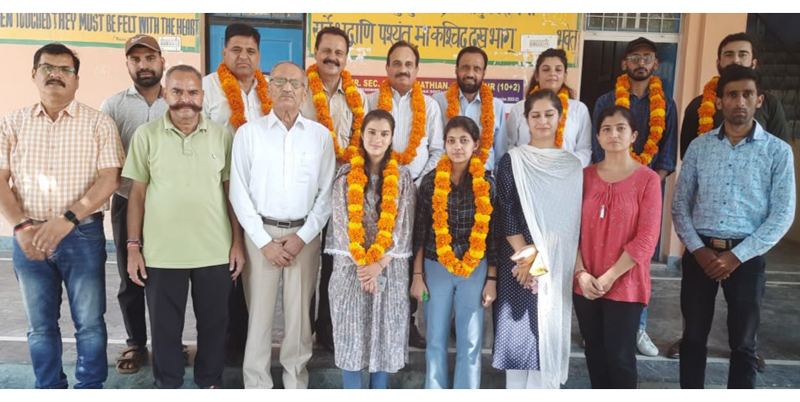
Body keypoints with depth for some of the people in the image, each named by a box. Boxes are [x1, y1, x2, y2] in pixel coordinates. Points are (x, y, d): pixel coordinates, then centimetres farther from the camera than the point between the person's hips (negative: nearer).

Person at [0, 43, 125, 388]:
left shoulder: (99, 123, -1)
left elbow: (110, 178, -9)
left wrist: (68, 219, -20)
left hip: (83, 235, -2)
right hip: (29, 239, 3)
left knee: (89, 322, 6)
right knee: (40, 326, 13)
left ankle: (91, 388, 23)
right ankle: (49, 389, 29)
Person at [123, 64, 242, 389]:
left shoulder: (222, 135, 1)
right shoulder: (146, 135, -1)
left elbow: (232, 191, 4)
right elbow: (137, 194, 2)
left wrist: (238, 241, 1)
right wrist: (133, 246, -1)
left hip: (215, 251, 1)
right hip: (161, 253, 0)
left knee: (214, 323, 14)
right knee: (164, 326, 13)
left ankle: (210, 382, 35)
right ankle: (168, 386, 34)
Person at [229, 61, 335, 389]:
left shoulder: (321, 135, 4)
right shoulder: (249, 133, 1)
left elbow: (326, 193, 2)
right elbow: (239, 193, -2)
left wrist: (302, 236, -6)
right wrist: (264, 241, -8)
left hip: (305, 234, 1)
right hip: (260, 233, -1)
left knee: (299, 312, 8)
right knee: (259, 312, 4)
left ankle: (296, 381, 25)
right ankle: (256, 384, 19)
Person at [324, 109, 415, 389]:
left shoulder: (402, 177, 5)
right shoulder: (345, 174, 4)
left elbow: (403, 226, -1)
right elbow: (342, 223, -3)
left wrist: (379, 263, -12)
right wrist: (361, 263, -12)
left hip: (390, 268, 1)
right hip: (350, 266, 0)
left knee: (385, 333, 6)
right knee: (350, 333, 4)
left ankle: (379, 391, 22)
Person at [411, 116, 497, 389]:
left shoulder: (487, 183, -2)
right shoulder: (431, 181, -2)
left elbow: (492, 235, 2)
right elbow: (420, 232, 2)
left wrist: (491, 279, 0)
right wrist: (417, 275, 0)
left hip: (475, 270, 0)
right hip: (435, 268, 1)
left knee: (470, 342, 6)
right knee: (436, 340, 9)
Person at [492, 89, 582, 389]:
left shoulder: (573, 166, 7)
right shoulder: (512, 161, 1)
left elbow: (570, 219, -1)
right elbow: (505, 213, -5)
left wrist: (539, 254, -14)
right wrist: (526, 255, -13)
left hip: (557, 265, 2)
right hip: (517, 260, -2)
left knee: (549, 331, 6)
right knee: (517, 330, 2)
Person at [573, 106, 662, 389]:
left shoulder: (647, 179, -6)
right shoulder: (586, 176, 5)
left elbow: (646, 238, -12)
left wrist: (610, 277, -14)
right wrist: (581, 273, -9)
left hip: (625, 284, -3)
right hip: (585, 284, 4)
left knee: (619, 355, 3)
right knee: (595, 352, 14)